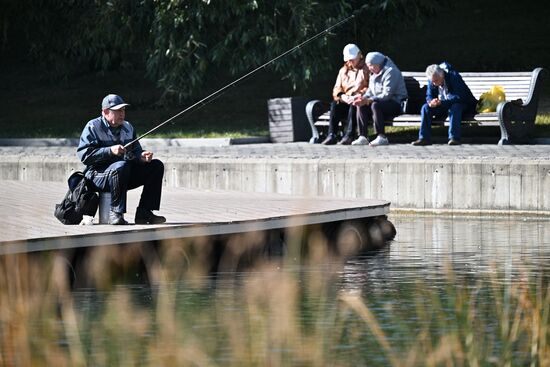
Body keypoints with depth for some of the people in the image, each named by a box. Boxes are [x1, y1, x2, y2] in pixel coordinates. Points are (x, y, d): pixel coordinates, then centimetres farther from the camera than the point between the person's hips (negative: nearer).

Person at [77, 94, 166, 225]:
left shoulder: (127, 127, 17)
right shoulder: (93, 127, -5)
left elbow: (135, 151, 17)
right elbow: (84, 155, -16)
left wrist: (142, 156, -8)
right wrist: (110, 151, -24)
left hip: (126, 175, 7)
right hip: (99, 176, -7)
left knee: (156, 166, -3)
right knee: (122, 166, -38)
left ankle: (144, 213, -9)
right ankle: (115, 213, -28)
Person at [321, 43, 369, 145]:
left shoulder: (367, 69, 4)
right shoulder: (343, 70, 21)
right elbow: (337, 89, 14)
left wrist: (358, 95, -22)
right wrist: (342, 96, -9)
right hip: (346, 101, 5)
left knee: (354, 105, -37)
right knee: (335, 104, -26)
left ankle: (349, 135, -42)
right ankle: (331, 135, -33)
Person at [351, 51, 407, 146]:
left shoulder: (390, 72, -18)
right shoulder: (374, 73, 12)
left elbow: (387, 94, -25)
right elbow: (370, 90, 16)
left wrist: (368, 100, -28)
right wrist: (363, 97, -7)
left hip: (396, 104, -9)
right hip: (380, 102, 9)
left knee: (375, 105, -34)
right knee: (361, 106, -12)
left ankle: (382, 137, -33)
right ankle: (363, 137, -15)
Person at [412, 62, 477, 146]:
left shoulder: (454, 77, -25)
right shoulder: (432, 81, -8)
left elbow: (459, 97, -31)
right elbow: (429, 96, -1)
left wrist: (441, 102, -40)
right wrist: (430, 102, -28)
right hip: (442, 106, 5)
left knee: (455, 108, -38)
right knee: (425, 108, -15)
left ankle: (454, 138, -38)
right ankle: (424, 138, -16)